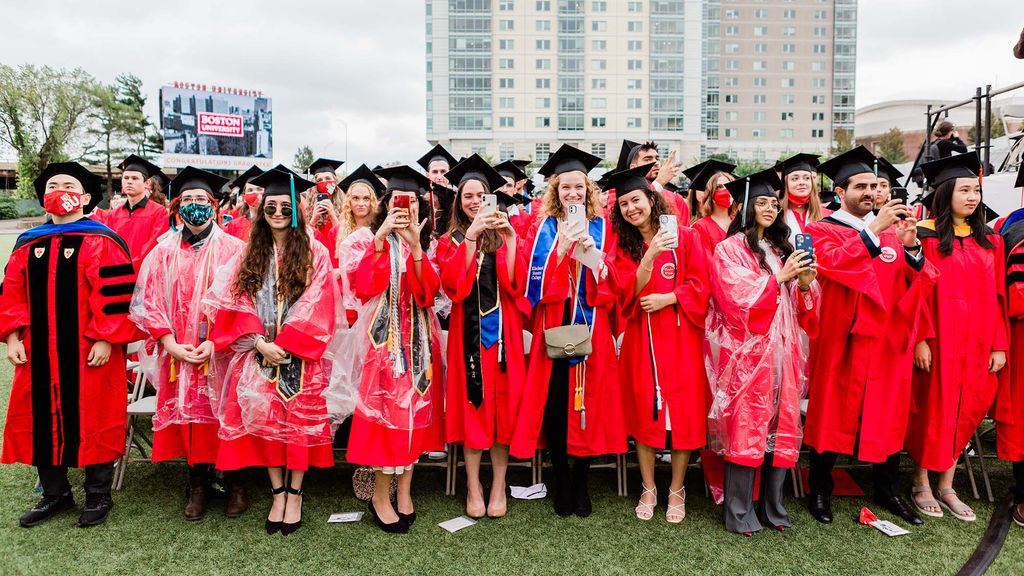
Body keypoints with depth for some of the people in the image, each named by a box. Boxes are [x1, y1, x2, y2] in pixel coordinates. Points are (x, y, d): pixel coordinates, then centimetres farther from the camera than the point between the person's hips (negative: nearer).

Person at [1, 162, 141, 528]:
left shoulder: (102, 242, -6)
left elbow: (115, 294, -12)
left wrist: (105, 339, -16)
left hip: (90, 353, -5)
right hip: (39, 353, 6)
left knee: (93, 419, 3)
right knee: (42, 419, 12)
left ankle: (98, 496, 18)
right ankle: (54, 493, 28)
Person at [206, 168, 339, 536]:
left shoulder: (315, 253, 0)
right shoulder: (250, 252, 10)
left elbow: (316, 307, -7)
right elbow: (240, 303, 4)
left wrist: (282, 344, -14)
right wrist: (259, 343, -11)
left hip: (300, 354, -2)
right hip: (259, 351, 3)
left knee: (299, 418, -4)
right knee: (263, 414, -4)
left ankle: (295, 493, 10)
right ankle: (278, 492, 9)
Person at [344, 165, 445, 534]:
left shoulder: (427, 243, 9)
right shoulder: (370, 240, 2)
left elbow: (429, 291, -8)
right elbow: (363, 287, -16)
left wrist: (415, 245, -20)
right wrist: (380, 238, -23)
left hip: (419, 337, 3)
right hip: (383, 336, -3)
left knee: (414, 406, 5)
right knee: (385, 407, -5)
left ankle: (404, 489, 17)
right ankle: (380, 496, 7)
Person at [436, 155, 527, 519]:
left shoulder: (504, 235, 9)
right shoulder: (450, 240, 7)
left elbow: (515, 285, -6)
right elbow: (453, 286, -11)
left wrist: (510, 240, -16)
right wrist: (470, 237, -19)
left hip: (502, 330, 1)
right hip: (468, 332, 0)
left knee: (501, 404, 2)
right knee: (471, 406, 2)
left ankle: (498, 486, 12)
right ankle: (473, 487, 12)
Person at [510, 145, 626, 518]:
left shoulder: (601, 228, 10)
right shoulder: (542, 228, 8)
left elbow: (612, 282, 2)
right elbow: (535, 279, -4)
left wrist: (593, 253, -15)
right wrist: (562, 247, -17)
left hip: (590, 327, 1)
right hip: (552, 327, 0)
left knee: (587, 401, 1)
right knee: (554, 402, -2)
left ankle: (581, 483, 18)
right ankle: (561, 482, 17)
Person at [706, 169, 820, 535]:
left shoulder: (781, 248, 18)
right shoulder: (729, 248, 0)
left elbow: (800, 309, 15)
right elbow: (737, 298, -12)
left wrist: (805, 285, -5)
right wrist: (779, 278, -13)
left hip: (782, 352, 6)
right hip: (748, 352, -6)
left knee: (780, 426, 6)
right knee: (745, 427, -5)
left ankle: (773, 505, 18)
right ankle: (738, 512, 5)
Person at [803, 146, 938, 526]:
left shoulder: (893, 229, 13)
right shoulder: (822, 230, -1)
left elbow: (923, 283, 3)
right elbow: (831, 262, -23)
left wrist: (911, 246, -15)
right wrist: (873, 230, -28)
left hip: (887, 339, 5)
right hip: (843, 340, -4)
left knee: (888, 413, 9)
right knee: (833, 412, 2)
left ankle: (887, 491, 23)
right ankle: (820, 490, 14)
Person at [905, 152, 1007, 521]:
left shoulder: (989, 241, 10)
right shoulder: (924, 236, -5)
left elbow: (997, 296, 8)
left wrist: (999, 345, 3)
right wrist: (920, 338, -17)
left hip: (977, 341, 5)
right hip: (938, 339, -5)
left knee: (965, 411, 9)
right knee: (932, 409, 3)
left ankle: (946, 486, 22)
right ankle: (921, 484, 17)